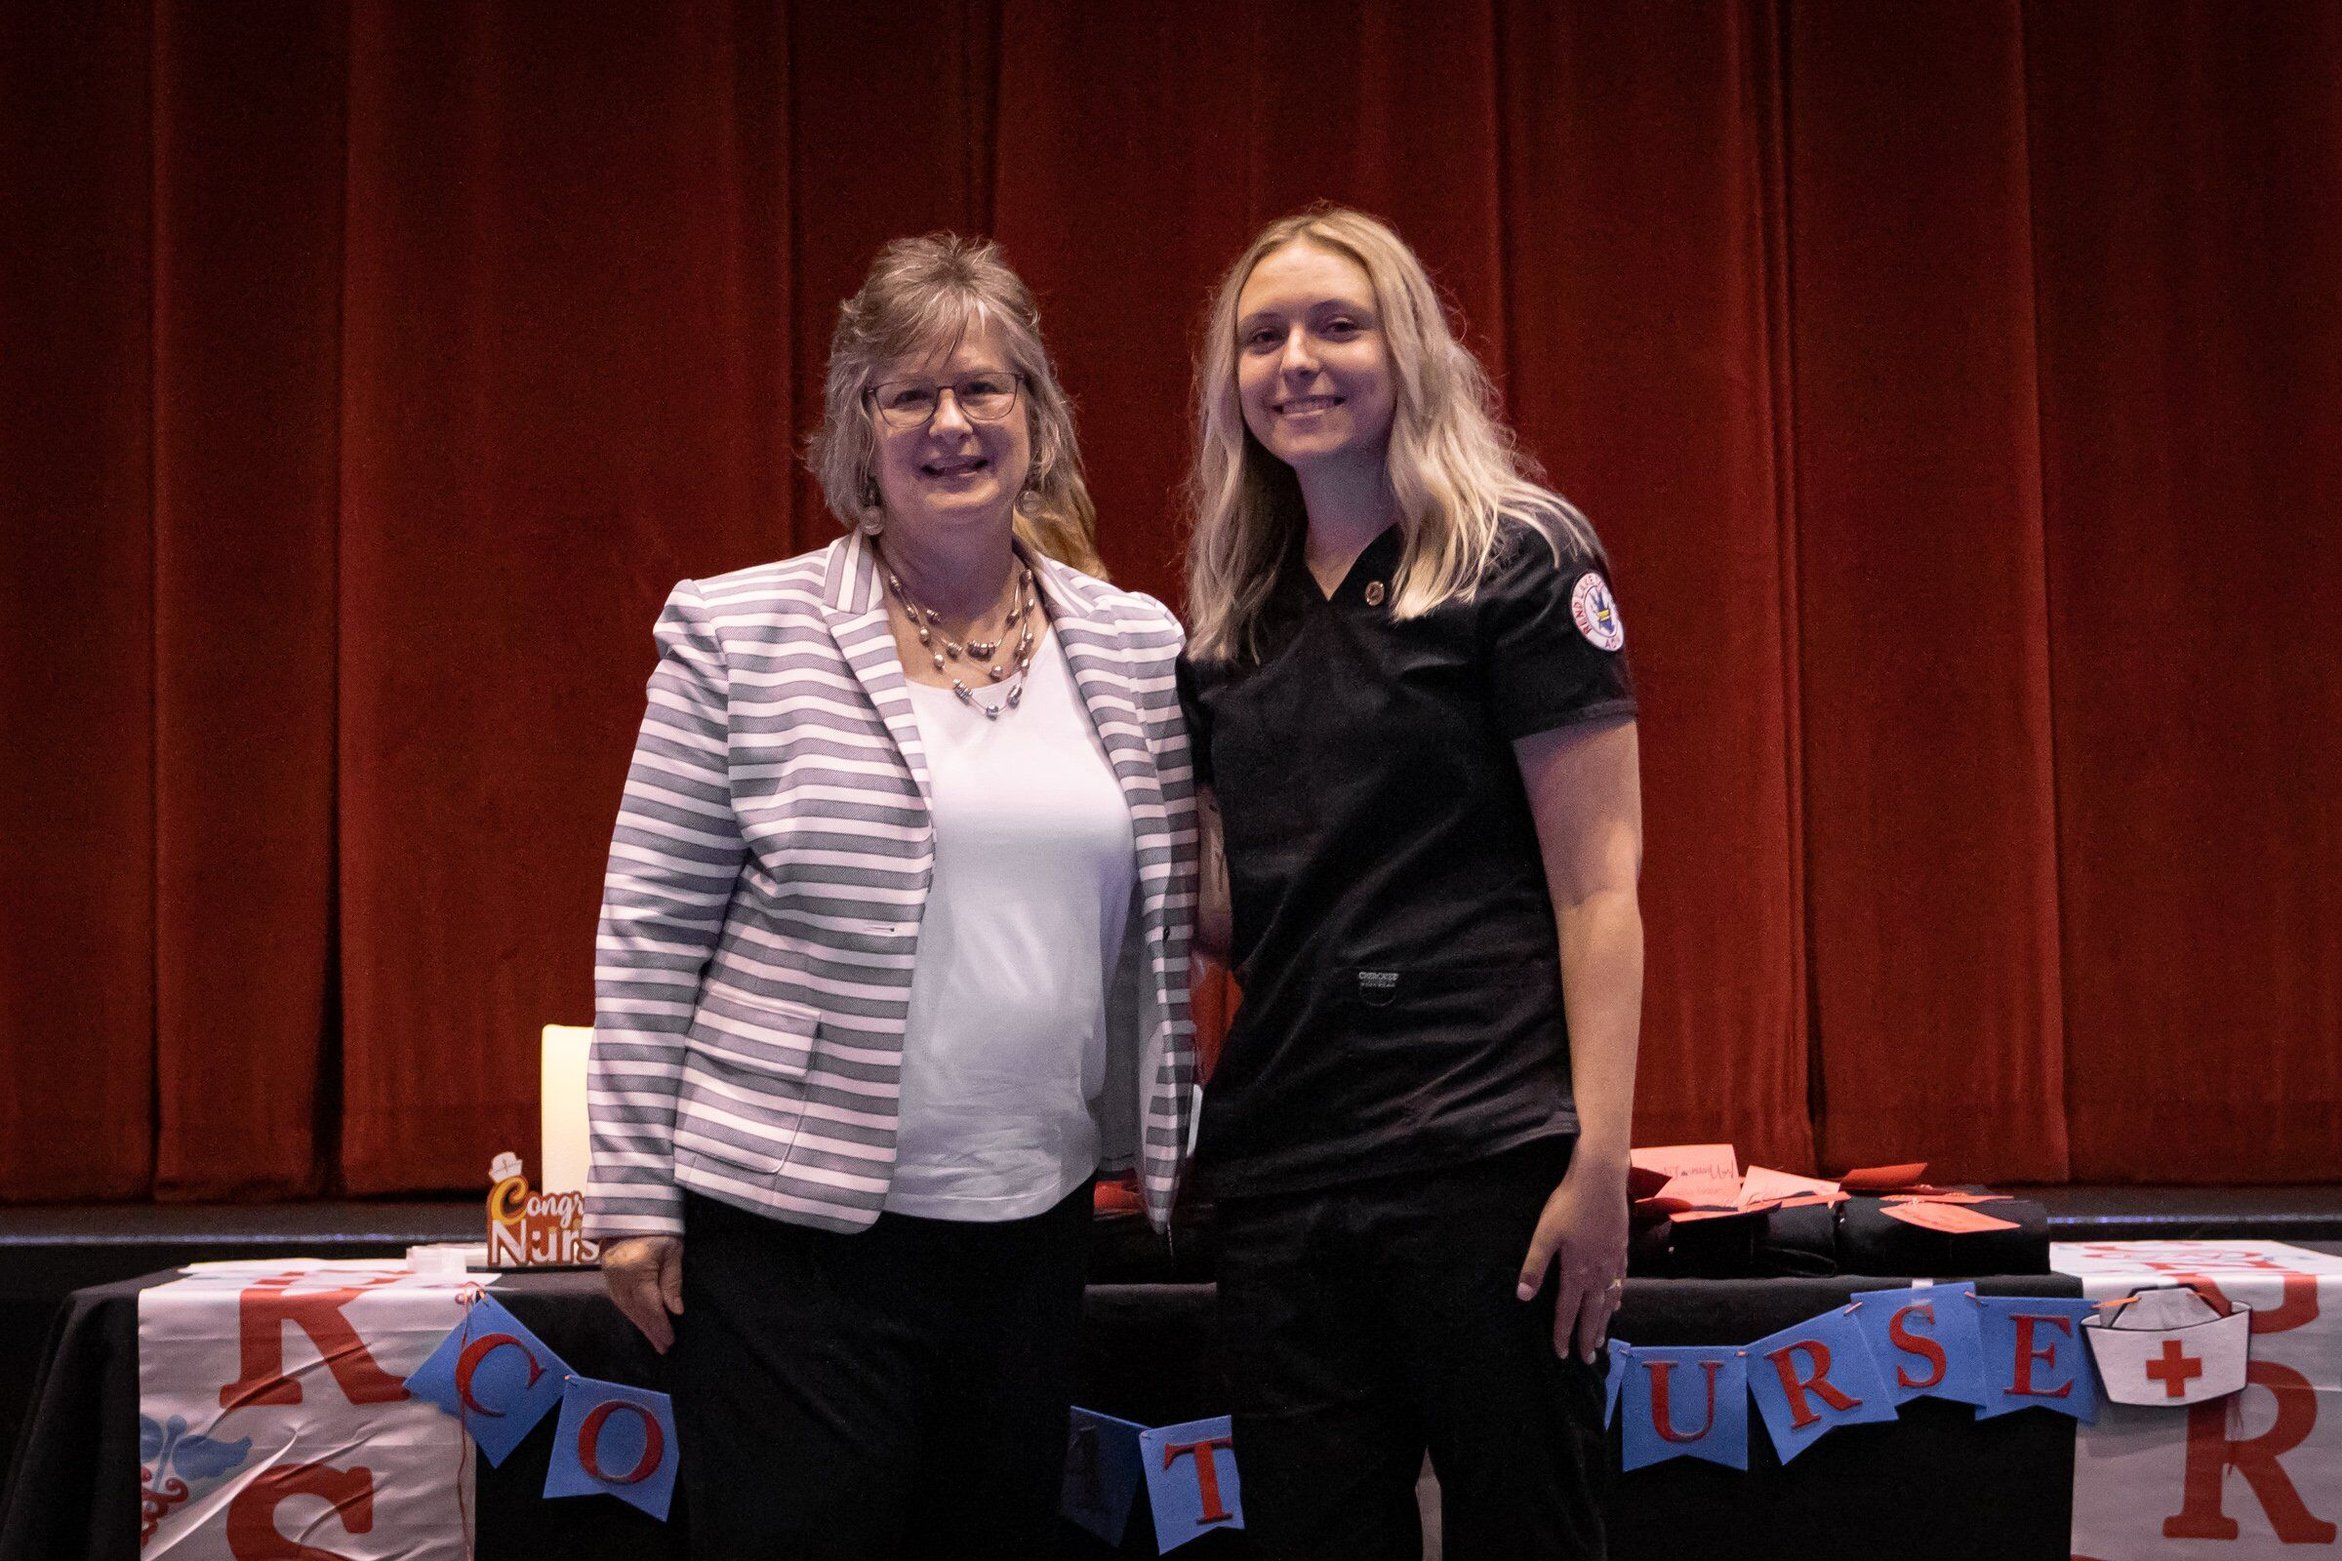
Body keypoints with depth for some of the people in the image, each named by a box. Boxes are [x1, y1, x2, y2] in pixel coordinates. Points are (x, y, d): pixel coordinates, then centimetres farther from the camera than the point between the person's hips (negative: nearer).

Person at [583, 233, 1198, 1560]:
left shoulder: (1139, 647, 6)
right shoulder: (740, 633, -3)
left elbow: (1166, 931, 13)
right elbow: (650, 930, -2)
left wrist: (1168, 1156, 11)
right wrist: (636, 1192, -4)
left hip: (1033, 1223, 4)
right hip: (793, 1222, -3)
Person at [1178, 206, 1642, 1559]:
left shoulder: (1518, 561, -3)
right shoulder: (1235, 623, 14)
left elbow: (1597, 884, -8)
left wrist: (1598, 1159, -15)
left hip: (1483, 1158, -5)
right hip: (1284, 1172, 5)